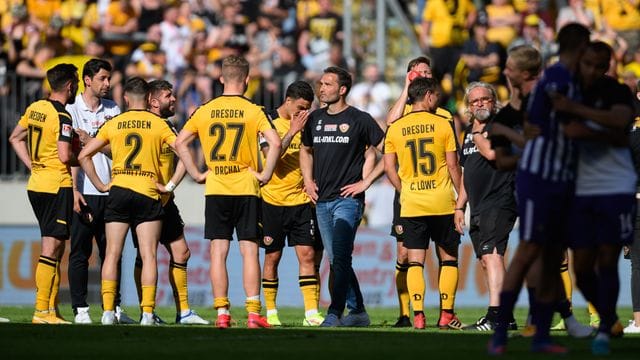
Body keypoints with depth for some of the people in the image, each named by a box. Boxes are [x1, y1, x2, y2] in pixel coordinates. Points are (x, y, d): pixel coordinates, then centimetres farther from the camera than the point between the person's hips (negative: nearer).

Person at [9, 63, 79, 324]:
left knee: (55, 248, 14)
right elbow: (65, 156, -22)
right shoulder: (62, 118, -15)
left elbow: (15, 138, 20)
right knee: (51, 249, -7)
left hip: (36, 183, 9)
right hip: (57, 185, -9)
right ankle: (42, 311, -8)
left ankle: (52, 307, 15)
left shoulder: (35, 108, 10)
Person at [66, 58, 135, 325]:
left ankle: (114, 307, 12)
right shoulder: (73, 109, -2)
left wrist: (91, 141, -8)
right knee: (80, 252, -2)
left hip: (109, 190, 5)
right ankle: (80, 310, 2)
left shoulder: (112, 110, 12)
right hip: (84, 192, -5)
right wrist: (74, 190, -14)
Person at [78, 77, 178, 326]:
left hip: (118, 191, 2)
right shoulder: (158, 124, 3)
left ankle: (108, 311, -1)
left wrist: (100, 185, 10)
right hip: (148, 193, -1)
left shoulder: (113, 124, 8)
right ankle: (147, 313, -8)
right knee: (148, 256, -1)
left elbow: (84, 155, 8)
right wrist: (169, 185, -2)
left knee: (112, 254, 5)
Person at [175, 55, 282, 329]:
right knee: (249, 250, 0)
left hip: (215, 190, 2)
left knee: (218, 251, 4)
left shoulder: (205, 111, 3)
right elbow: (274, 142, -16)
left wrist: (196, 174, 7)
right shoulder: (254, 111, -4)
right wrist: (265, 174, -6)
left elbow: (180, 143, 3)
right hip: (246, 189, -2)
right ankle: (253, 313, -5)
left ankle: (222, 313, 2)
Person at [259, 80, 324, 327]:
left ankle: (311, 313, -7)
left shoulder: (307, 124, 7)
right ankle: (270, 312, 13)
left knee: (307, 254, -5)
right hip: (273, 200, -3)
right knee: (272, 257, 3)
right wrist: (293, 131, -23)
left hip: (302, 201, 3)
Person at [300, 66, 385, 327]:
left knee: (340, 258, -16)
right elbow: (306, 150, 29)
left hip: (347, 199, -7)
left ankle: (334, 314, -22)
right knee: (337, 261, 10)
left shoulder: (360, 119, -4)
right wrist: (308, 180, 15)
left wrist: (365, 182, -8)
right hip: (322, 201, 7)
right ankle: (358, 313, 19)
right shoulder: (315, 119, 12)